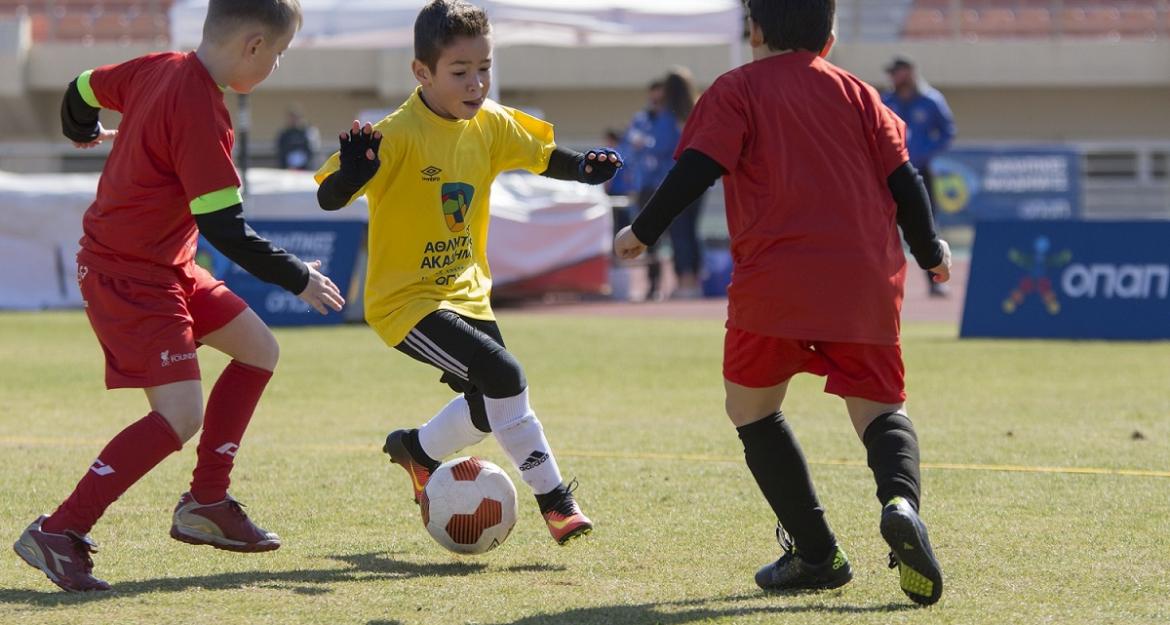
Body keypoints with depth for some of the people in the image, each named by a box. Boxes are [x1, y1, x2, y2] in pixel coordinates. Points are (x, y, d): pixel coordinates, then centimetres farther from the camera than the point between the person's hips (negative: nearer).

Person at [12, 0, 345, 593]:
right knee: (181, 415, -19)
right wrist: (298, 277, -11)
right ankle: (59, 533, -17)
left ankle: (206, 502, 21)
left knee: (259, 350, 17)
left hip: (164, 266, 11)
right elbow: (225, 229, -24)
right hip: (130, 277, -11)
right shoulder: (202, 115, -25)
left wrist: (84, 133, 43)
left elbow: (83, 89, 19)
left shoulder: (161, 68, 2)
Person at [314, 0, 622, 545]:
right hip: (407, 301, -8)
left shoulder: (491, 125, -2)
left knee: (491, 408, 16)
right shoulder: (399, 135, -23)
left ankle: (417, 450, 44)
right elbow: (329, 197, -29)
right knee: (504, 377, -23)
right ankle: (554, 499, -11)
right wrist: (354, 170, -51)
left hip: (466, 292, 8)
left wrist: (585, 167, -8)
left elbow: (542, 156, 13)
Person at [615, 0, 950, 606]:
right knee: (880, 409, 12)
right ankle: (901, 501, -22)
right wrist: (930, 250, 25)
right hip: (866, 283, 3)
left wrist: (643, 231, 5)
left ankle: (816, 552, 9)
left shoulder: (736, 91, 6)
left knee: (751, 405, 16)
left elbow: (696, 169, -5)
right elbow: (901, 175, 12)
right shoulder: (857, 94, 16)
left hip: (775, 283, -3)